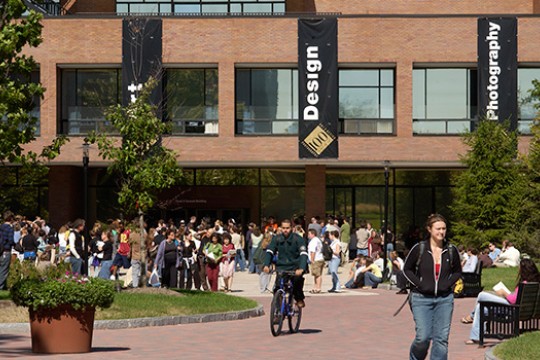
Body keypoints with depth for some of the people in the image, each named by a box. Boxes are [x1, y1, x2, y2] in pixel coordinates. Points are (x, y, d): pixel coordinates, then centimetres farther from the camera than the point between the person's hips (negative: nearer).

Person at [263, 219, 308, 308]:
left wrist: (301, 269, -36)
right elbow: (269, 251, -4)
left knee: (297, 278, -30)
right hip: (281, 267, 2)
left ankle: (299, 299, -8)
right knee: (277, 287, -16)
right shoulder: (277, 238, 1)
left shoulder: (298, 239, -9)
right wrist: (266, 265, -22)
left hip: (295, 267, -2)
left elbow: (304, 254, -20)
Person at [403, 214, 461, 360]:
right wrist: (419, 284, -7)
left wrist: (448, 283, -1)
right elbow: (407, 269, 5)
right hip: (422, 299, -2)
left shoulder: (451, 250, 1)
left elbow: (457, 271, 16)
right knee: (423, 337, -7)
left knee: (441, 338, 1)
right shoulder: (419, 249, -6)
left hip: (445, 299, 3)